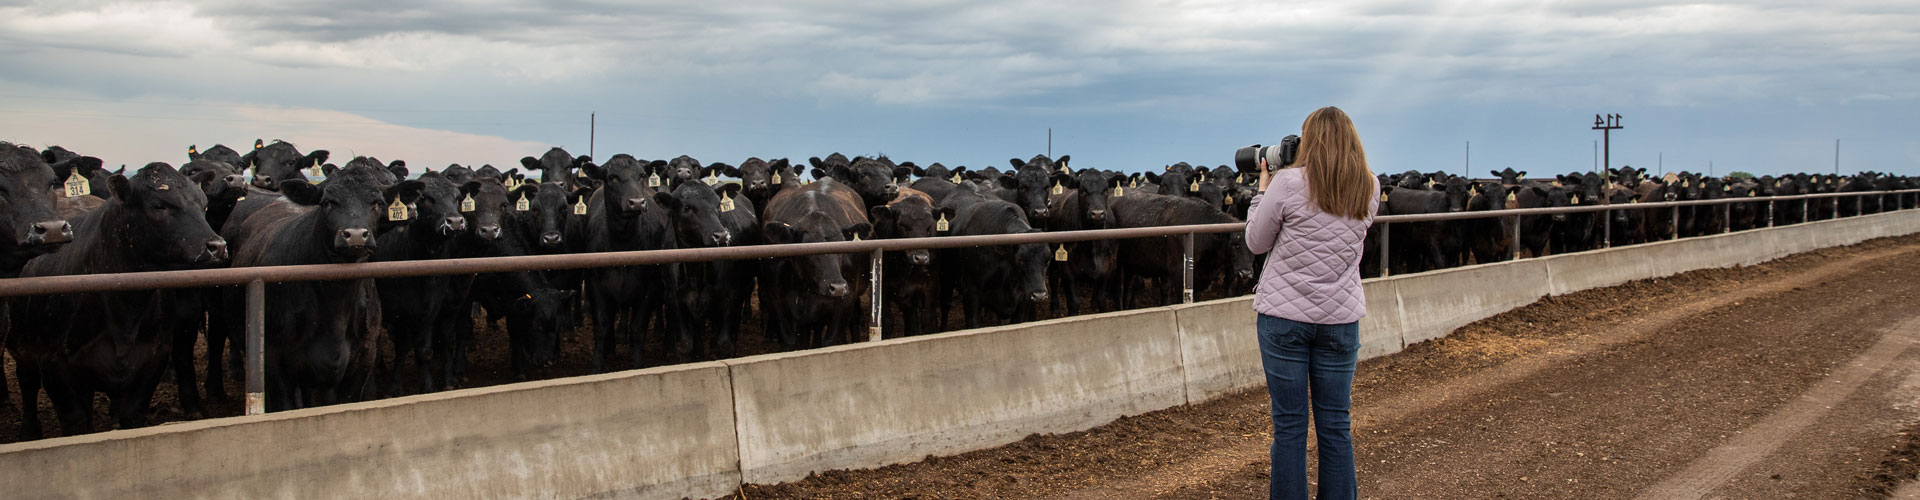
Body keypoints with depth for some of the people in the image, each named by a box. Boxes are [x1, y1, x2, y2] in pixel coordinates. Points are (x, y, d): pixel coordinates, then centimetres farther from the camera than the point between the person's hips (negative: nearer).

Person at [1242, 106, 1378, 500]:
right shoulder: (1370, 190, 2)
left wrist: (1263, 188, 10)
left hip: (1285, 315, -3)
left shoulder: (1288, 183, -10)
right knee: (1335, 425, 10)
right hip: (1341, 318, 3)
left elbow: (1256, 243, 0)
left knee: (1289, 424, 4)